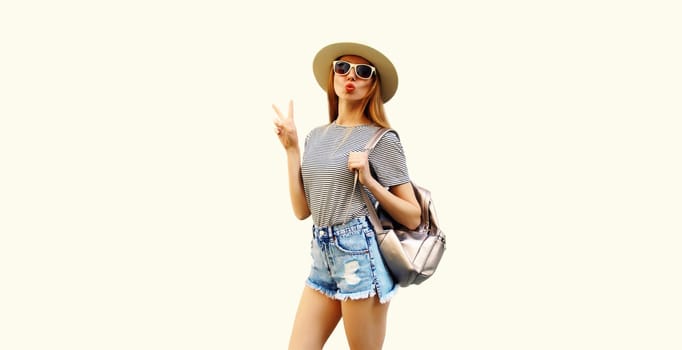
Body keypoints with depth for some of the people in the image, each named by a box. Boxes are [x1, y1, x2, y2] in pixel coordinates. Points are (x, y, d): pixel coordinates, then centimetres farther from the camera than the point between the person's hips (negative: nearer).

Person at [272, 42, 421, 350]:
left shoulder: (382, 139, -6)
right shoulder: (316, 136, 11)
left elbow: (413, 217, -6)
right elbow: (302, 210, 5)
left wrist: (369, 182, -19)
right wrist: (291, 148, 3)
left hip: (361, 255, -6)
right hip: (323, 256, 6)